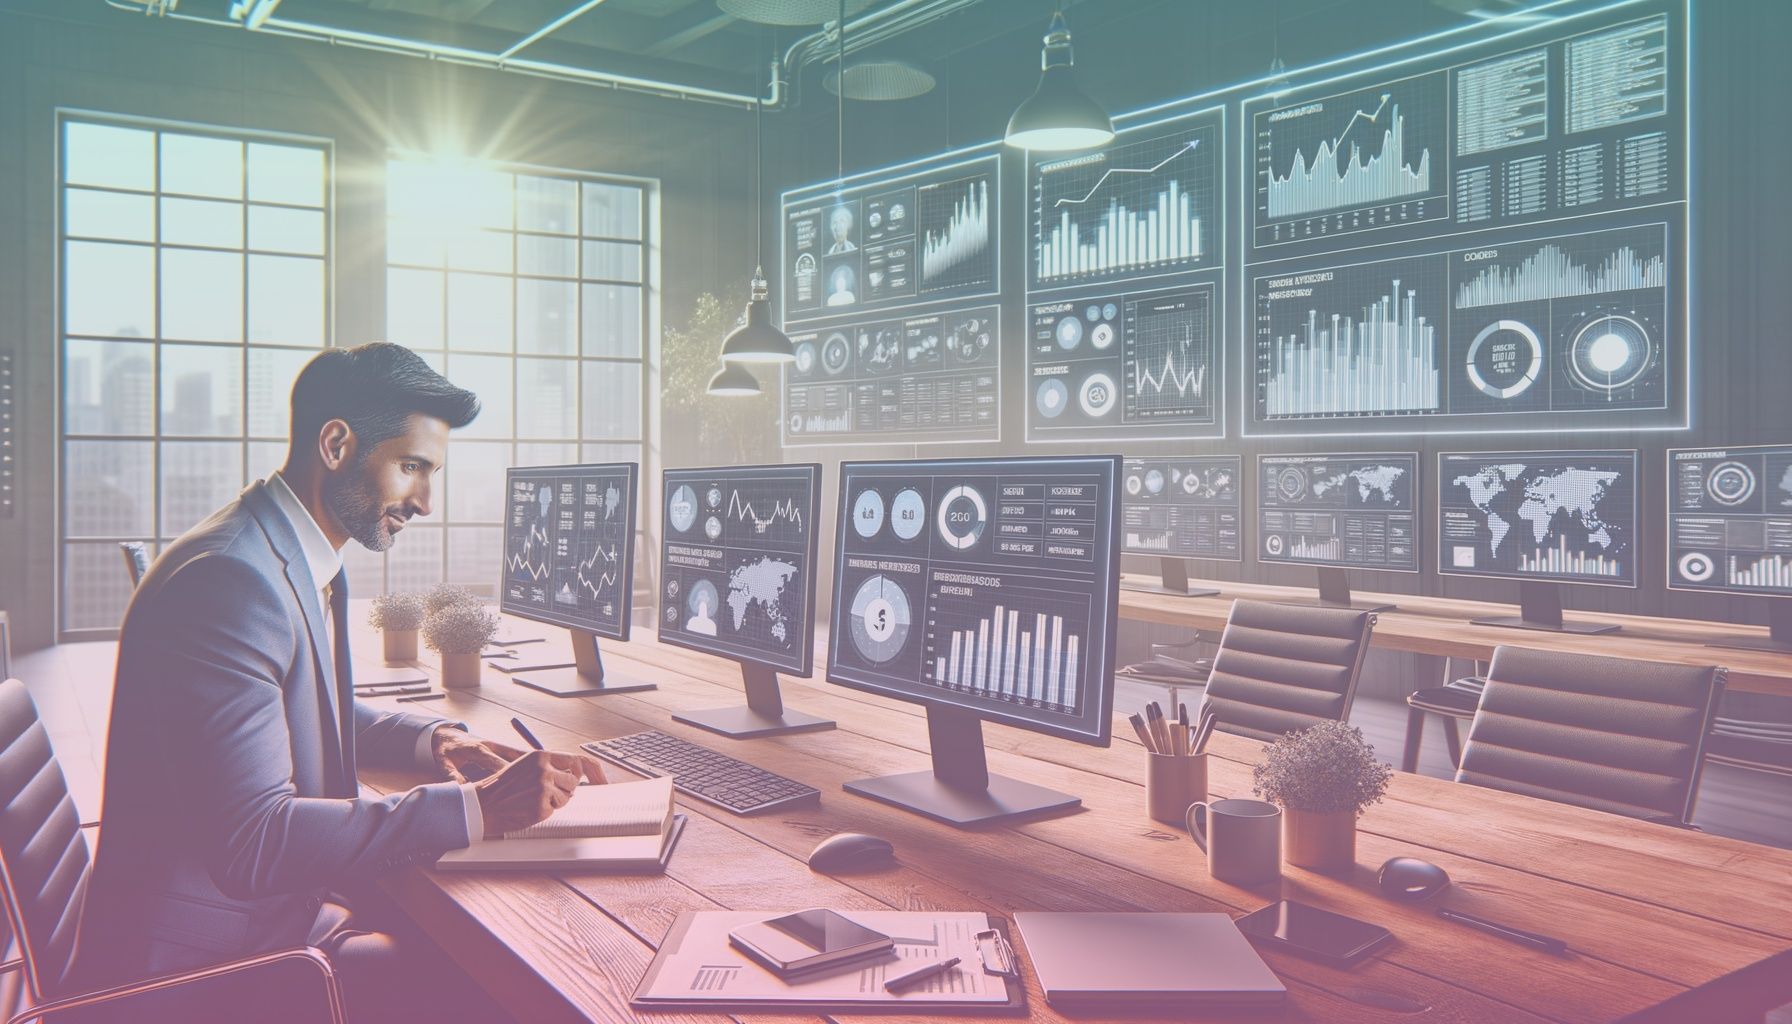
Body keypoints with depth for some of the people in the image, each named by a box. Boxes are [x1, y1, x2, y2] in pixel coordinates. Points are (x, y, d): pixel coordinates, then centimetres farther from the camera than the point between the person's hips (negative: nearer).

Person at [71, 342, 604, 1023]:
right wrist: (477, 808, -30)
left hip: (273, 891, 10)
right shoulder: (231, 578, -24)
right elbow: (252, 840, -30)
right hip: (206, 948, -10)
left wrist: (430, 741, 4)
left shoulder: (301, 559, 7)